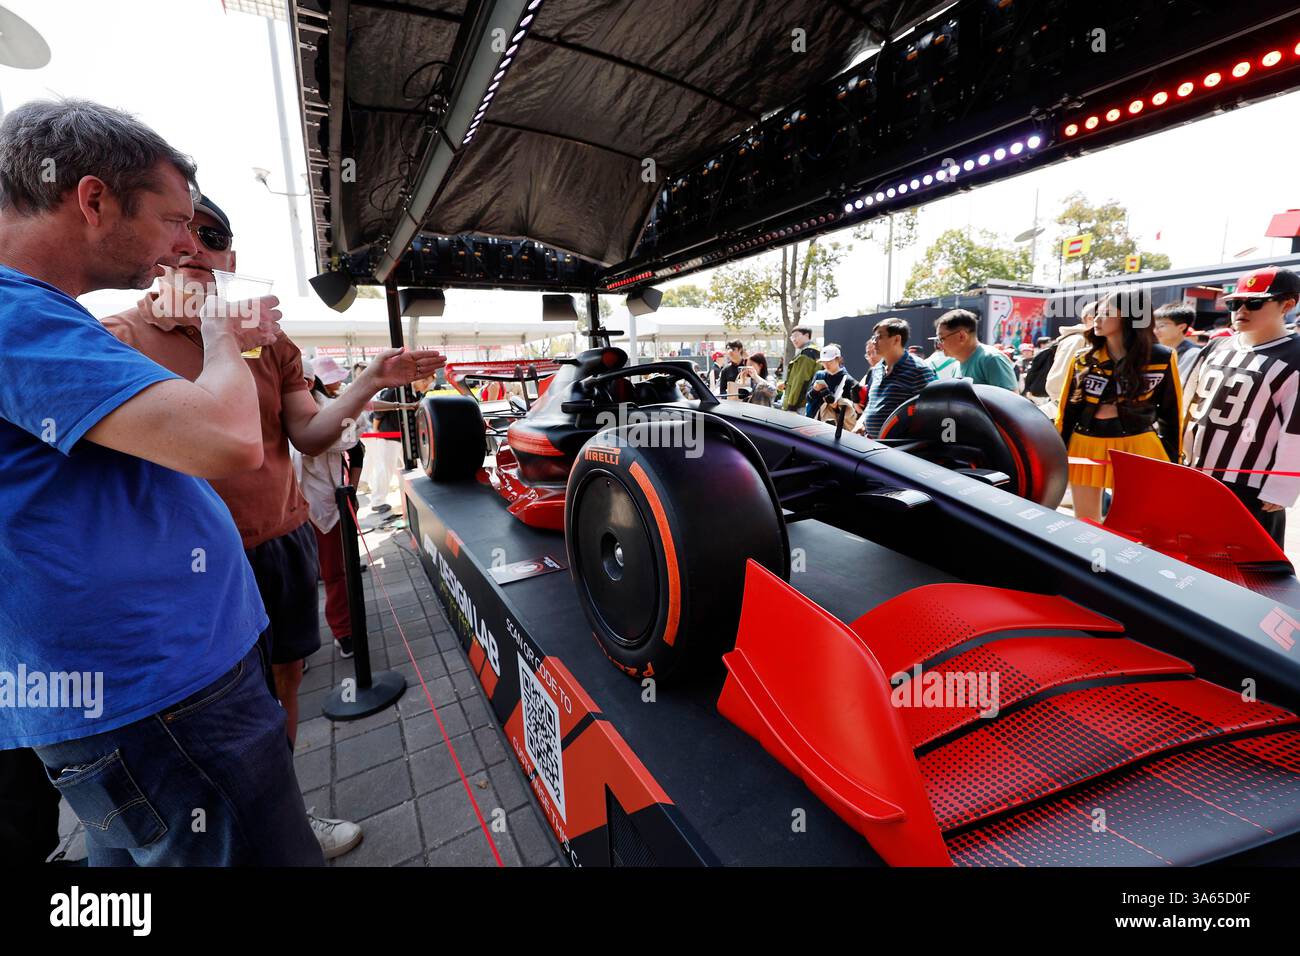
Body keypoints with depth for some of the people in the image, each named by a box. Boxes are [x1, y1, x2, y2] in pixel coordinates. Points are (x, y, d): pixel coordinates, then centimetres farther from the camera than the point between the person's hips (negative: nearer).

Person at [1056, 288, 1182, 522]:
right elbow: (1067, 410, 6)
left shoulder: (1161, 358, -1)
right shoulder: (1083, 359, 3)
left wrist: (1172, 460, 4)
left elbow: (1171, 412, 5)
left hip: (1137, 449, -2)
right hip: (1086, 447, 2)